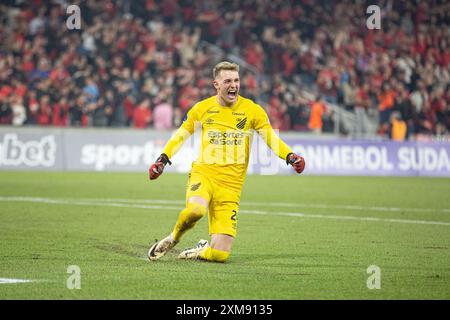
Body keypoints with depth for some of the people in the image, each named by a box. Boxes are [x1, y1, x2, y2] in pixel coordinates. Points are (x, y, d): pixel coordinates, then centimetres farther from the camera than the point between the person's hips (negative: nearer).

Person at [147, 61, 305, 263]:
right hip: (204, 173, 0)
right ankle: (173, 238, -4)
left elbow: (271, 138, 0)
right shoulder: (202, 108, 5)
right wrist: (163, 159, 7)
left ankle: (201, 251, 28)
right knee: (195, 210, -37)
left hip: (231, 184, 0)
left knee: (220, 255, -9)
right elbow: (181, 135, 18)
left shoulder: (252, 110, 1)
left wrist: (290, 156, -18)